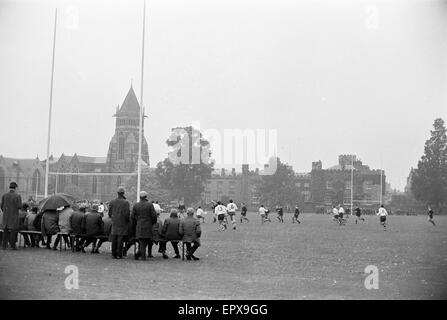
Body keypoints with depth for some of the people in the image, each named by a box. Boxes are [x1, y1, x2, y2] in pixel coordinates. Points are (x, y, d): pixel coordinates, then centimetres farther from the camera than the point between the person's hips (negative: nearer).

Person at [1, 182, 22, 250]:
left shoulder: (4, 195, 1)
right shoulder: (17, 196, -10)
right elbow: (19, 206, -13)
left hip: (6, 216, 4)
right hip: (14, 216, -4)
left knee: (5, 230, 11)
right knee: (13, 230, 1)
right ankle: (12, 245, -1)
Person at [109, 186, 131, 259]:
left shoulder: (112, 202, 2)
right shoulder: (126, 202, -10)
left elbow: (110, 213, 6)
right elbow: (127, 214, -12)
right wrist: (128, 220, 6)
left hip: (114, 223, 4)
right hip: (122, 223, -4)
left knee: (114, 239, 8)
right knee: (120, 239, -2)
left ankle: (113, 254, 11)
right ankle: (119, 255, -2)